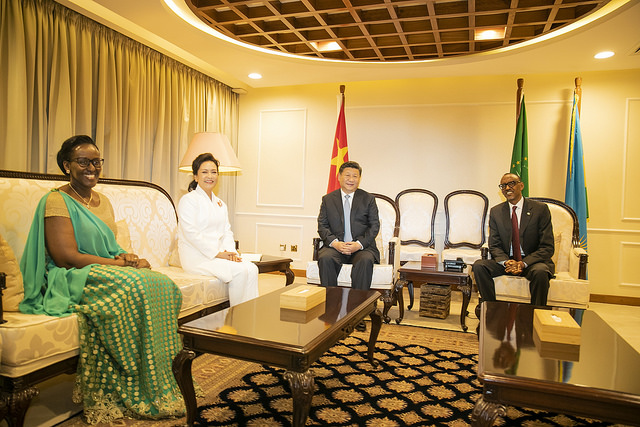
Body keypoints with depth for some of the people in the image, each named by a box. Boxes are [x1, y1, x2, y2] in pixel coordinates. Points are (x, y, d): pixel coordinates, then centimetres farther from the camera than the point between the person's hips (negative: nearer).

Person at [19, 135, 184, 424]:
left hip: (108, 273, 7)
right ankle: (145, 394, -20)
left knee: (163, 284, -20)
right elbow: (68, 258, -16)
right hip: (73, 280, -7)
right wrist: (124, 264, -16)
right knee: (134, 288, -33)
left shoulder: (103, 201, 17)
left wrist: (127, 257, -6)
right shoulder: (57, 201, -7)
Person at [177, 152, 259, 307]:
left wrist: (230, 252, -7)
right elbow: (191, 233, -14)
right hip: (197, 257, -6)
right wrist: (217, 254, -17)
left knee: (252, 268, -19)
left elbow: (227, 232, 14)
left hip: (218, 254, 7)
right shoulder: (188, 200, -3)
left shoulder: (220, 204, 20)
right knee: (240, 271, -26)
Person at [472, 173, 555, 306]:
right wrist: (506, 262, -18)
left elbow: (547, 247, -6)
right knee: (479, 266, -23)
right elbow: (494, 246, 4)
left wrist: (524, 263, -22)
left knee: (540, 272, -36)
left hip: (532, 262, -2)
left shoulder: (540, 209, -3)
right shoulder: (496, 212, 6)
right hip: (506, 261, 3)